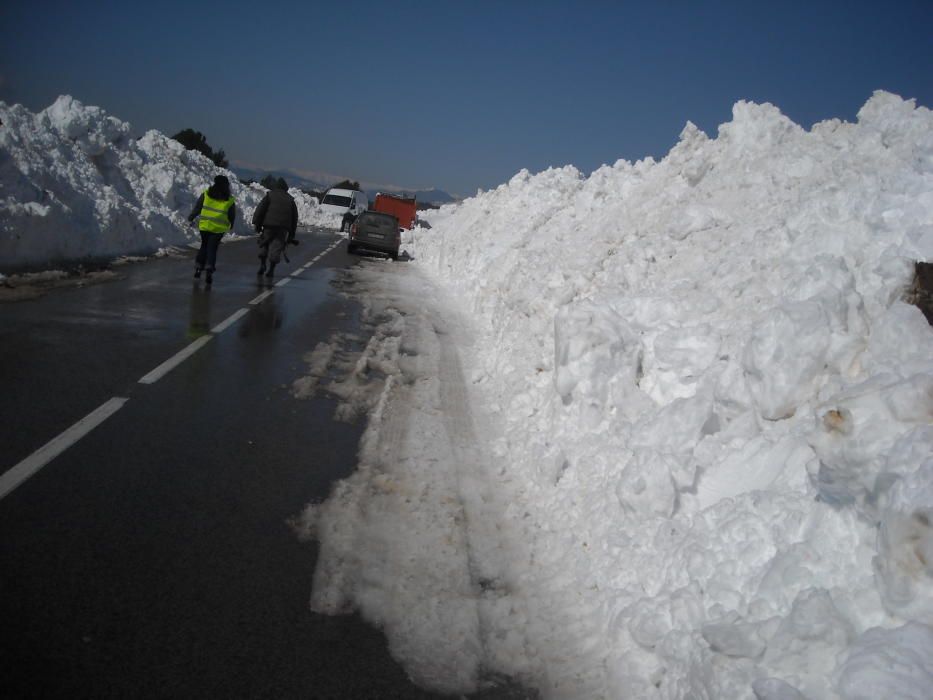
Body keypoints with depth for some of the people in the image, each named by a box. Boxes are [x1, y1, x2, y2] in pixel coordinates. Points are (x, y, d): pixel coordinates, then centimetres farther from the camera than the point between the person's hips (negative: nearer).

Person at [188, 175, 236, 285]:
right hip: (219, 229, -1)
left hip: (204, 226, 1)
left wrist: (191, 218, 17)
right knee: (212, 248, 6)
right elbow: (232, 216, 8)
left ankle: (198, 268, 16)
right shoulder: (230, 200, -1)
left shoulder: (206, 194, -2)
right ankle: (209, 270, -7)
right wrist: (230, 226, 26)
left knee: (204, 245, 18)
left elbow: (197, 208, 3)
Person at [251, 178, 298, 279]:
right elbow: (295, 217, 18)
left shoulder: (270, 195, 10)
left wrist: (256, 223, -1)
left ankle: (262, 264, 2)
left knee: (264, 244, 13)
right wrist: (291, 234, 21)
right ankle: (271, 269, -3)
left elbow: (260, 209, -2)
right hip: (284, 227, 2)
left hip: (269, 225, -2)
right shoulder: (290, 199, 18)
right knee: (276, 246, 2)